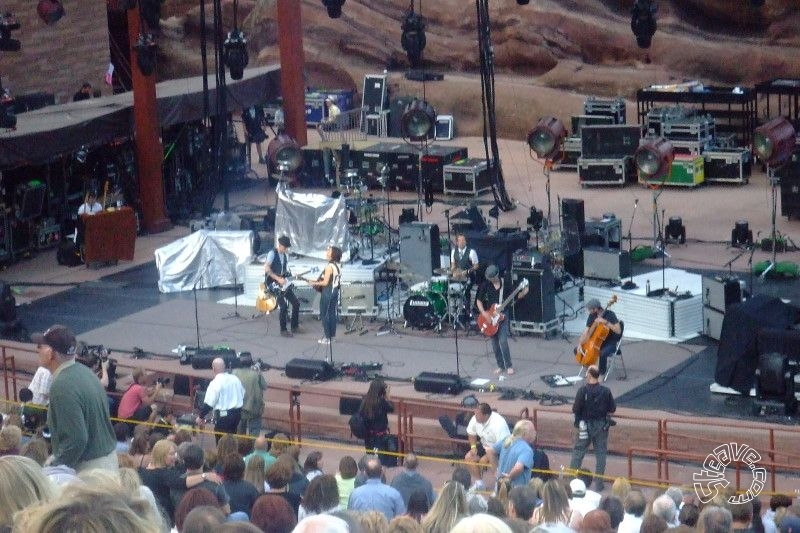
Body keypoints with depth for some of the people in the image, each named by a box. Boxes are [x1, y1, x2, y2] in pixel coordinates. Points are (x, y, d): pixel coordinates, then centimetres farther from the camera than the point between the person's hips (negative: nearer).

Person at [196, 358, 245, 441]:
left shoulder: (215, 383, -14)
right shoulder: (235, 379, 5)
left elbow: (208, 404, -14)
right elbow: (243, 396, 13)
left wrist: (200, 417, -3)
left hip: (223, 416, -6)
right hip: (237, 414, 6)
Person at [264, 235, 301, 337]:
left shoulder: (285, 255, 11)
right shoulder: (272, 253, -13)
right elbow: (266, 268, -23)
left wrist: (285, 277, 1)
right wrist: (278, 279, -24)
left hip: (283, 282, 8)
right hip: (273, 282, -8)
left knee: (296, 303, 2)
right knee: (284, 306, -18)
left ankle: (294, 326, 15)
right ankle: (283, 330, -7)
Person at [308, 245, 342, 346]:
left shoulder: (329, 266, -19)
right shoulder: (338, 266, 7)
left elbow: (325, 282, -20)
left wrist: (314, 283, -6)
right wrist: (319, 281, 21)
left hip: (327, 293, -8)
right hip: (335, 292, 8)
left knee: (324, 315, -1)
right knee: (332, 314, 13)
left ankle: (327, 337, -2)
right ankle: (332, 335, 17)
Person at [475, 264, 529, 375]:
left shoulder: (505, 284, -4)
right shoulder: (485, 285, -2)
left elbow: (516, 296, 3)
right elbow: (478, 300, 2)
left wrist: (523, 293, -18)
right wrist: (483, 313, -11)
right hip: (490, 317, 2)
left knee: (503, 341, -12)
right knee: (495, 343, 7)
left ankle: (509, 366, 0)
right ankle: (500, 365, 19)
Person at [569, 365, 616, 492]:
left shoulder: (583, 391, -17)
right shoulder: (605, 391, -10)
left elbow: (575, 409, -15)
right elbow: (612, 408, -3)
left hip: (585, 425, -1)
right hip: (601, 425, 1)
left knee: (578, 452, 11)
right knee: (601, 453, 11)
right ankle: (599, 482, 12)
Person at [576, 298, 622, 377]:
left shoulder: (610, 314, -18)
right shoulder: (592, 316, -1)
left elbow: (618, 331, -26)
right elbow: (586, 332, -2)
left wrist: (605, 322, -32)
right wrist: (580, 344, -14)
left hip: (610, 343, -6)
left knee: (602, 354, -38)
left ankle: (602, 374, -14)